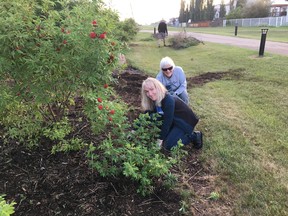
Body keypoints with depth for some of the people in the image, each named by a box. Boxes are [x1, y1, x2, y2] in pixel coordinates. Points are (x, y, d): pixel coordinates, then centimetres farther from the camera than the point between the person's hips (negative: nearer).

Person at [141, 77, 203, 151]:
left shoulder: (168, 100, -31)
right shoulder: (154, 100, -7)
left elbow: (167, 121, -28)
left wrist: (160, 139, -21)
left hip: (185, 121, -8)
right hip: (174, 121, 8)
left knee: (169, 145, -16)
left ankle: (194, 136, 0)